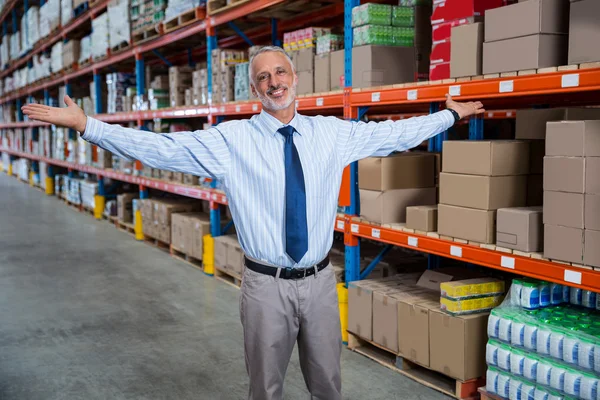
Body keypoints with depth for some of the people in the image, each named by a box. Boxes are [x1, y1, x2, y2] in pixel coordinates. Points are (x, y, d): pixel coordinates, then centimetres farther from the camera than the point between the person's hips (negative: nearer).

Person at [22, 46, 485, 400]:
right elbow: (162, 148, -13)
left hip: (319, 280, 2)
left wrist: (450, 114, 13)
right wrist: (86, 124, -19)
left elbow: (393, 133, 10)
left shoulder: (332, 133, 2)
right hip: (267, 283, -2)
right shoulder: (232, 139, -8)